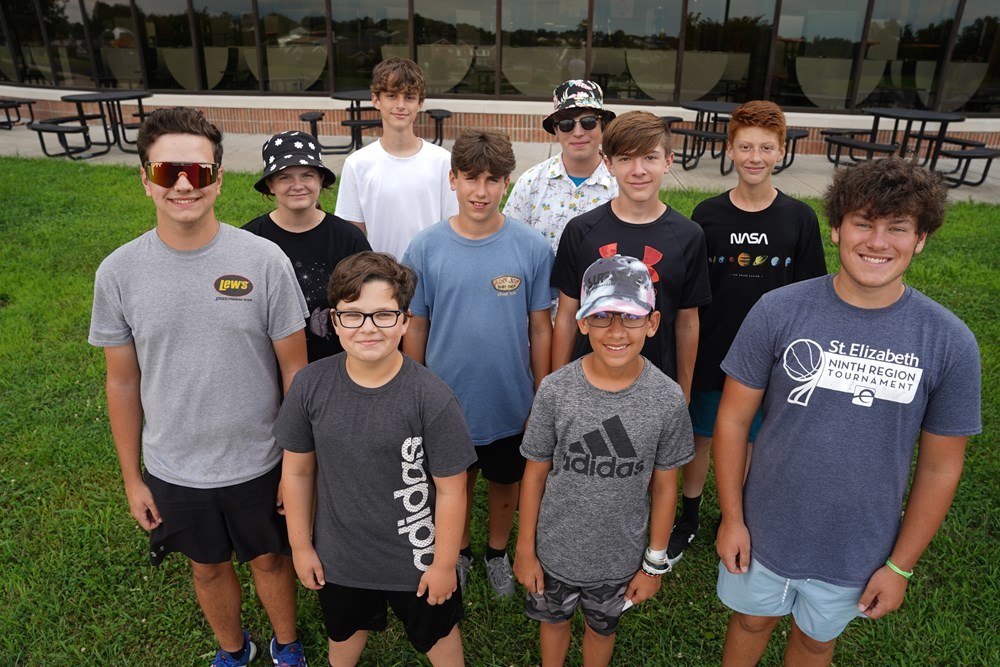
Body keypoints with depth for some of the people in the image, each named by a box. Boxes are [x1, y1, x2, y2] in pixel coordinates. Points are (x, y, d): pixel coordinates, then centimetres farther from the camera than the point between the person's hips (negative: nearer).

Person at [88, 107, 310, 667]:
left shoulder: (265, 260, -16)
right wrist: (132, 478, 5)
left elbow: (295, 369, -9)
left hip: (259, 463, -1)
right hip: (174, 471, 2)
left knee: (271, 558, 20)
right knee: (209, 566, 23)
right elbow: (124, 382, 0)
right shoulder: (118, 273, -10)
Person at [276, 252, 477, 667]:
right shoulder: (311, 386, -16)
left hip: (417, 559, -3)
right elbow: (297, 470, -4)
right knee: (344, 632, 32)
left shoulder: (432, 397, -26)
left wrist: (444, 563, -9)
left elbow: (450, 490, -17)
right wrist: (300, 545, 2)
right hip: (337, 557, 3)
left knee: (438, 634, 25)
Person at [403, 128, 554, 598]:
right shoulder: (426, 248, -11)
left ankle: (498, 551, 49)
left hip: (510, 403, 0)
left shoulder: (532, 248, -12)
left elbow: (540, 328, -5)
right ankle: (459, 549, 49)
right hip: (446, 400, 0)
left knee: (505, 484, 21)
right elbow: (415, 327, -3)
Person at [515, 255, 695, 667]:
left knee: (601, 628, 26)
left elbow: (664, 486, -7)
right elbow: (536, 474, -9)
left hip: (620, 556, 0)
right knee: (553, 619, 26)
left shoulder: (667, 400, -19)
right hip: (554, 550, 0)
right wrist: (525, 549, -2)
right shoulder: (555, 390, -20)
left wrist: (656, 563, 0)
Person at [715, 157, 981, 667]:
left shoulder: (951, 343, -14)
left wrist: (900, 566, -1)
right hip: (764, 531, 0)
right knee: (753, 621, 24)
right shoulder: (778, 311, -17)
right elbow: (733, 420, -10)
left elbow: (940, 467, -5)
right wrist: (731, 519, -7)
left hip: (856, 552, 1)